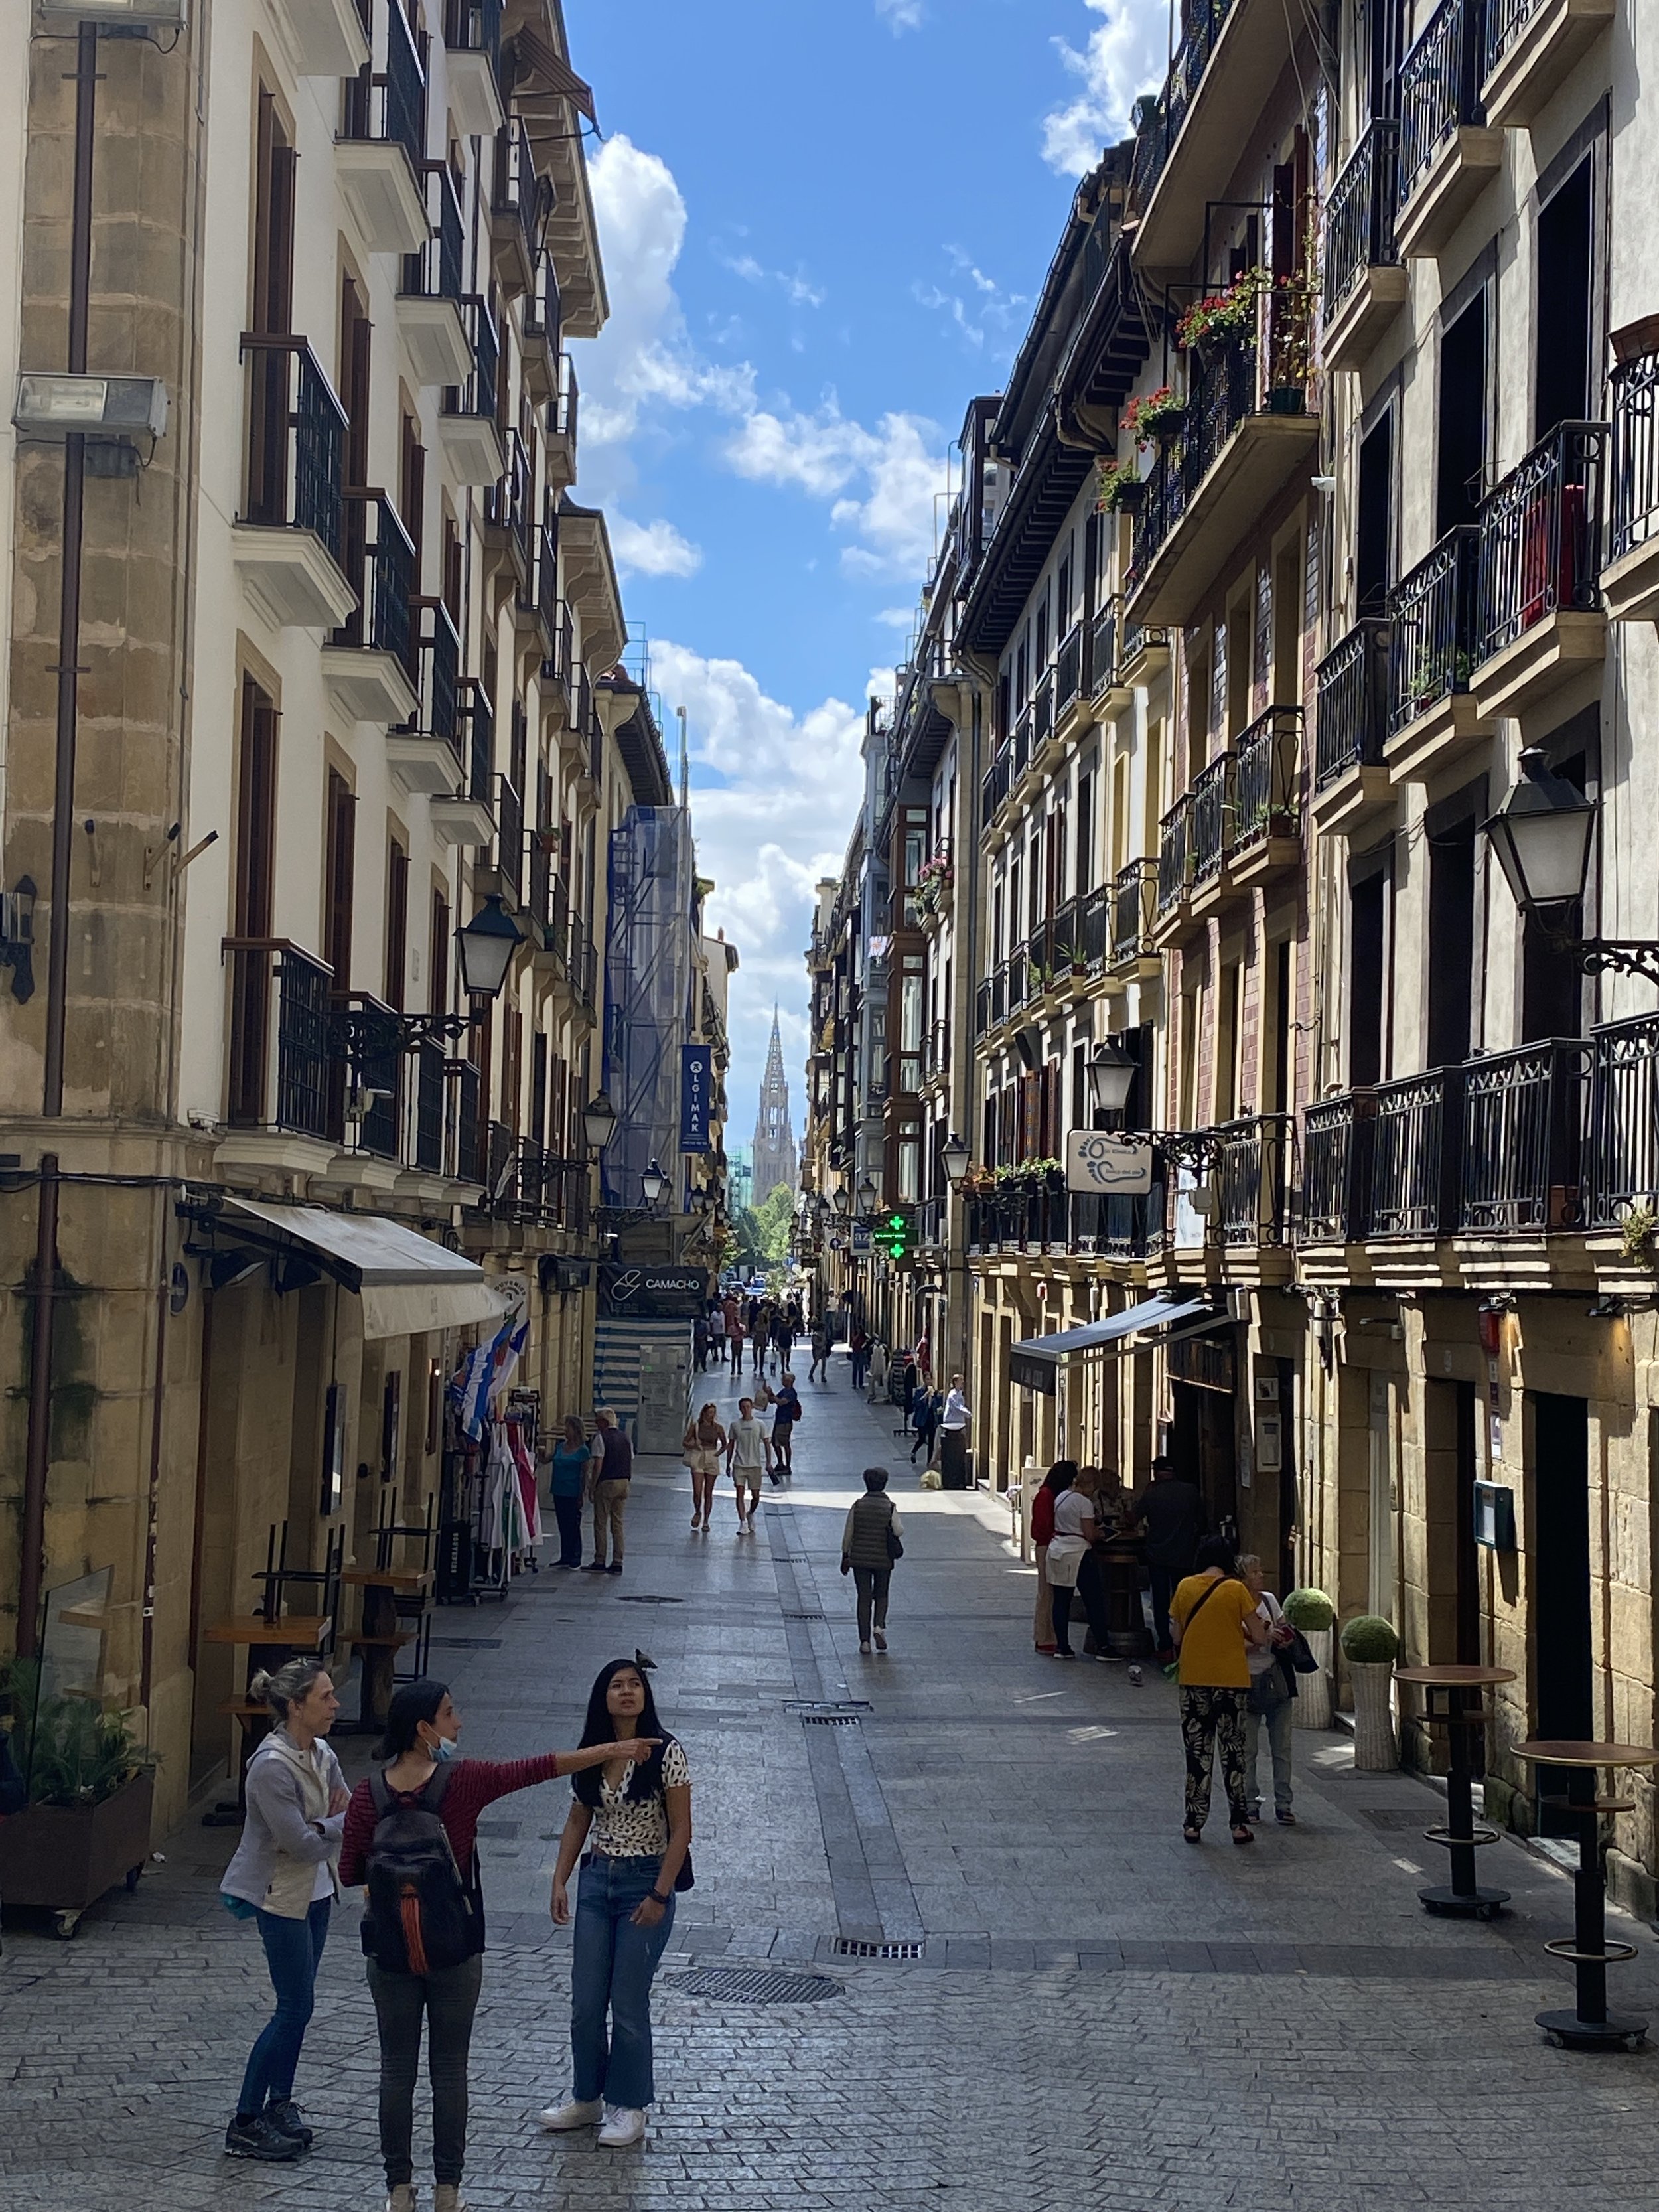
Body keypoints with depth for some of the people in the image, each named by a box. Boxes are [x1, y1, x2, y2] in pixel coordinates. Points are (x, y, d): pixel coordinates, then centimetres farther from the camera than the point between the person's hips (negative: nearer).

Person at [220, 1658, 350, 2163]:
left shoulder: (321, 1753, 0)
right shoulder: (272, 1766, -26)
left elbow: (347, 1810, 0)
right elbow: (301, 1842, -24)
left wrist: (328, 1822, -21)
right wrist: (341, 1822, -10)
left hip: (315, 1890, 8)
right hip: (281, 1895, -8)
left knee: (297, 2005, 14)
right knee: (295, 2007, -4)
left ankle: (279, 2104, 27)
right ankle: (245, 2123, 5)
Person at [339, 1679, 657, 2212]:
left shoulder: (368, 1796, -6)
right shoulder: (462, 1780, -14)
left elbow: (350, 1873, 0)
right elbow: (536, 1769, -9)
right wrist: (612, 1750, -2)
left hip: (390, 1951, 2)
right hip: (455, 1952, -2)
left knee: (397, 2069, 10)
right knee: (449, 2070, 9)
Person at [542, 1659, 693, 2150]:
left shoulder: (665, 1752, -11)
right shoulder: (590, 1755, 4)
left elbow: (681, 1830, -11)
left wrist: (660, 1895, -14)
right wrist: (560, 1881, 6)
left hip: (645, 1883, -5)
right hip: (597, 1882, 5)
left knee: (628, 2004, 0)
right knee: (585, 2003, 8)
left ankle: (628, 2107, 15)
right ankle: (587, 2098, 25)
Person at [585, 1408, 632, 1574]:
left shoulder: (601, 1437, -9)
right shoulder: (625, 1437, 11)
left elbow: (597, 1465, -14)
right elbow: (631, 1462, 11)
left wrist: (592, 1486, -7)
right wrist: (627, 1480, 16)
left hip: (606, 1483, -6)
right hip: (624, 1483, 6)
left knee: (601, 1524, 1)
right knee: (618, 1523, 9)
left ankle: (600, 1562, 2)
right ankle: (617, 1562, 8)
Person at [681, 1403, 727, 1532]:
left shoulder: (718, 1428, 3)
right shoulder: (696, 1426, 0)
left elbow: (724, 1445, 14)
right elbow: (684, 1442, 4)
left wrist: (718, 1453, -2)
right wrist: (693, 1445, -15)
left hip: (712, 1460, 1)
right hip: (697, 1458, -1)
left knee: (708, 1492, 4)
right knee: (697, 1491, -11)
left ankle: (706, 1521, 13)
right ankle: (697, 1513, 17)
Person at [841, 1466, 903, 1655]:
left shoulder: (857, 1505, -5)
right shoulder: (890, 1507, -7)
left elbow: (848, 1534, -2)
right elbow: (898, 1531, -14)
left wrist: (845, 1557, 6)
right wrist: (900, 1527, 9)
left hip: (860, 1559, 0)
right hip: (883, 1559, 0)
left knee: (864, 1598, 6)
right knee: (881, 1596, 17)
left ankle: (864, 1640, 2)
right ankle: (879, 1626, -7)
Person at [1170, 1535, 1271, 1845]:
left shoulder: (1184, 1587, -1)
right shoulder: (1236, 1590, -8)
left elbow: (1176, 1635, 6)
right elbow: (1260, 1638, -6)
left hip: (1193, 1682, 2)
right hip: (1232, 1680, -2)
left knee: (1198, 1753, 9)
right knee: (1233, 1752, 8)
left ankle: (1194, 1824, 9)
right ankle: (1239, 1824, 9)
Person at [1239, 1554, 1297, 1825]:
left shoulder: (1270, 1600, 6)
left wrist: (1286, 1639, -4)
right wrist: (1264, 1639, -24)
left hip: (1276, 1679, 5)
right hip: (1249, 1683, -5)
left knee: (1282, 1747, 6)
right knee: (1248, 1749, 1)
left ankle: (1283, 1805, 12)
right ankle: (1250, 1804, 11)